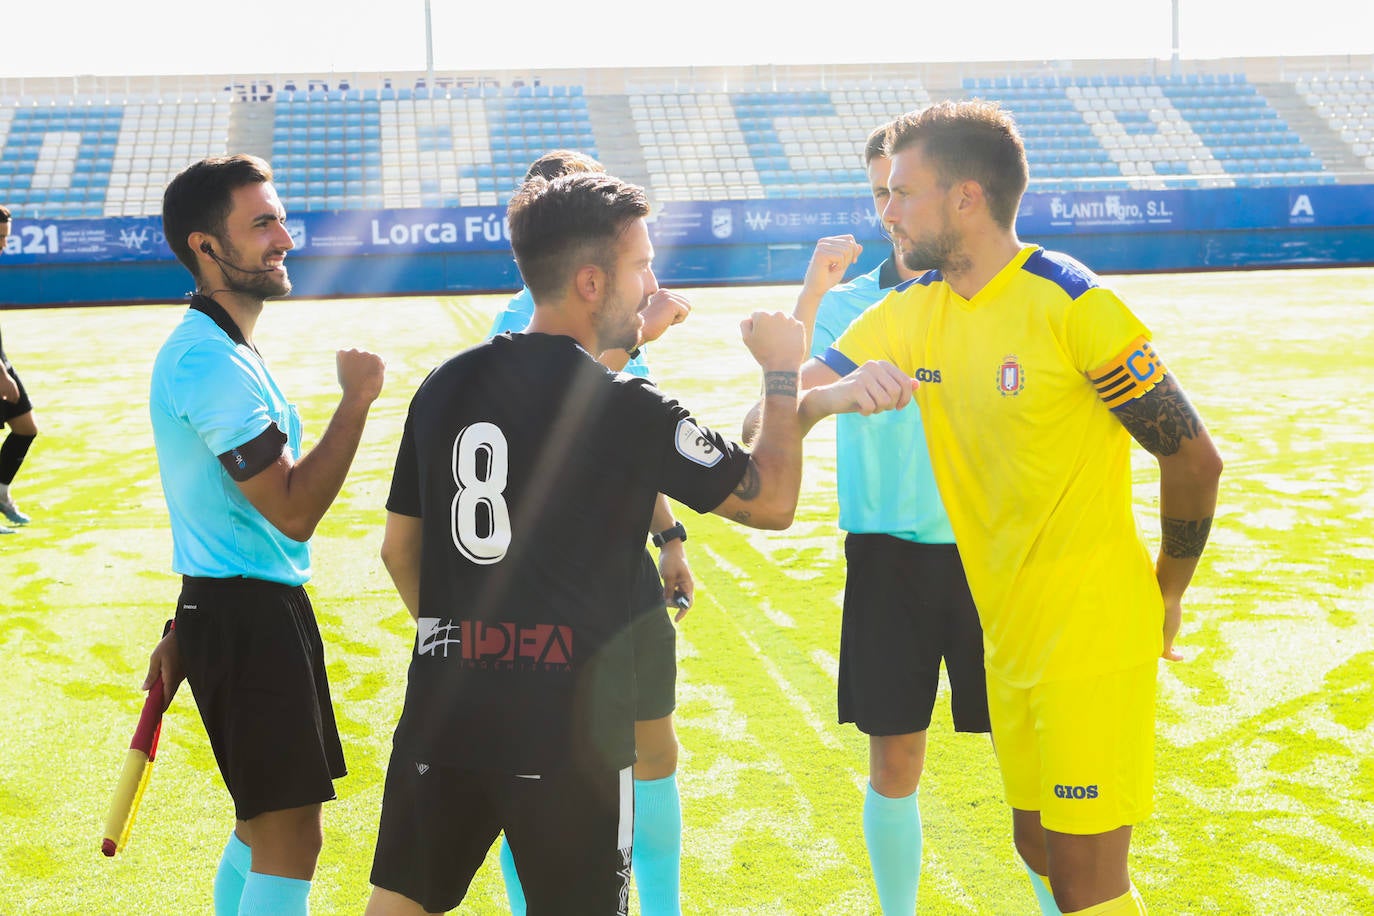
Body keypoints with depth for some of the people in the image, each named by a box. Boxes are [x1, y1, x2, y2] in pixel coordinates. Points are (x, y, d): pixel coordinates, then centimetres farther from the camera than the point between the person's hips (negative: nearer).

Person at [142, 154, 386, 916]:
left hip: (237, 609, 11)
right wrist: (357, 398, -19)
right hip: (247, 615, -11)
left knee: (262, 827, 19)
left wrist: (188, 633, 24)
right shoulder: (215, 363, -20)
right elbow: (295, 511, -24)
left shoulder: (209, 348, 14)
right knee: (290, 842, -7)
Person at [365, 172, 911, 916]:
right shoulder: (625, 409, -10)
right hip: (568, 721, -5)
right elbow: (771, 501, -2)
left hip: (441, 707, 5)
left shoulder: (443, 387, 6)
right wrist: (782, 374, 10)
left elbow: (398, 547, 15)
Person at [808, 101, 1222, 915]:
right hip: (1007, 634, 7)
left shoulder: (1073, 306, -17)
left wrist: (1167, 595, 1)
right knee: (1041, 848, 16)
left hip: (1090, 634, -7)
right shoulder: (914, 309, 4)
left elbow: (1194, 460, -11)